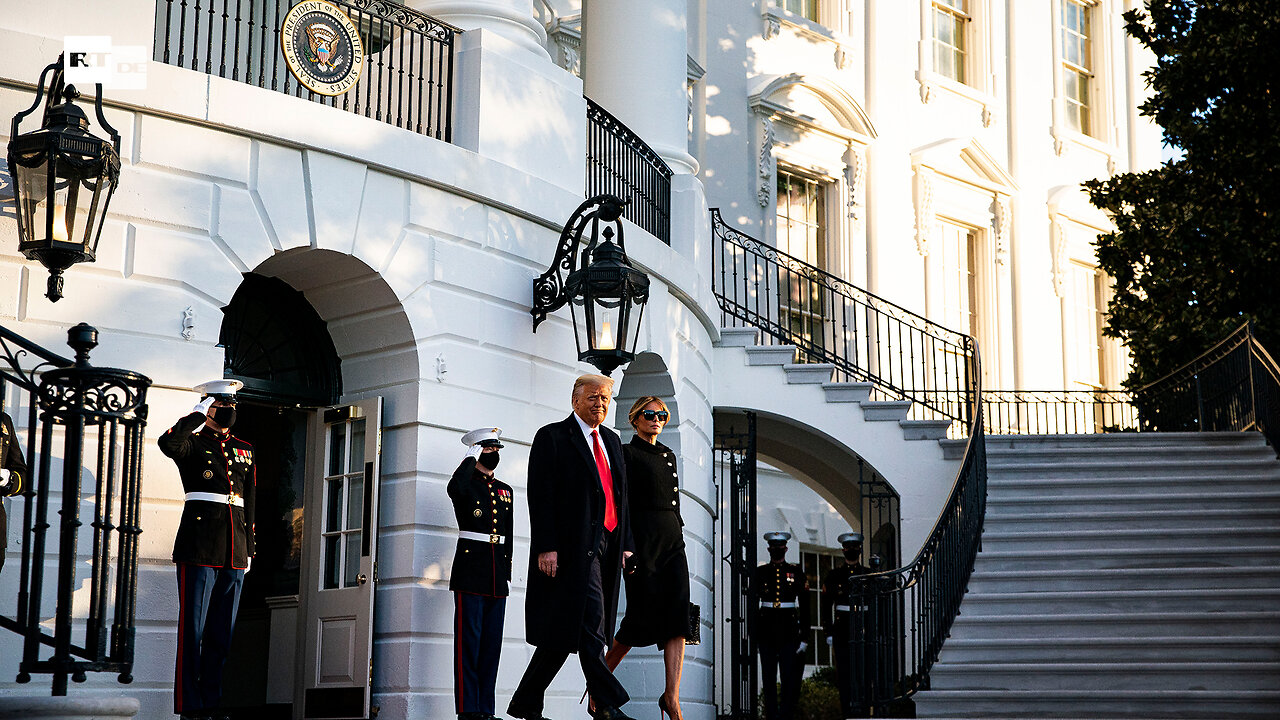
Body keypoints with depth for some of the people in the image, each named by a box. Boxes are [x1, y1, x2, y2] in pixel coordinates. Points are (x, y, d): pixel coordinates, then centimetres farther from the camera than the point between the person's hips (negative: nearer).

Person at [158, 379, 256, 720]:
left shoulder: (244, 449, 18)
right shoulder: (193, 442, 2)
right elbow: (168, 443, -24)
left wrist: (248, 549, 17)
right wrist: (199, 415, -12)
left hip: (234, 553, 6)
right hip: (199, 549, -5)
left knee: (222, 633, 7)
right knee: (193, 629, -4)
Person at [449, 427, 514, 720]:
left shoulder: (505, 490, 19)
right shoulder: (467, 484, 1)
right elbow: (455, 488, -26)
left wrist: (507, 572, 16)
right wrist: (472, 457, -11)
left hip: (497, 577, 6)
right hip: (470, 570, -6)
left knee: (492, 642, 4)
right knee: (469, 641, -8)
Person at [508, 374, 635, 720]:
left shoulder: (611, 440, 20)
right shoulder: (551, 437, -2)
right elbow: (541, 496, -8)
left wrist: (624, 543, 14)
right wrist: (546, 547, -16)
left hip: (605, 545, 7)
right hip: (573, 545, -7)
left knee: (564, 632, 8)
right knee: (590, 626, -11)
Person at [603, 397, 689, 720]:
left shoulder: (669, 455, 20)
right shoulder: (627, 453, -1)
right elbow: (621, 502, -8)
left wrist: (678, 532, 17)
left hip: (673, 540, 6)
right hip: (643, 539, -6)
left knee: (677, 620, -6)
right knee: (642, 617, -6)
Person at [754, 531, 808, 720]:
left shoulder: (796, 572, 8)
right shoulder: (760, 572, 9)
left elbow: (805, 605, 6)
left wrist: (804, 635, 0)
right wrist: (753, 631, 4)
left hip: (789, 631, -1)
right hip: (766, 630, 1)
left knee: (790, 678, -6)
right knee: (768, 678, 3)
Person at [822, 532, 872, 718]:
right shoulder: (833, 575, 6)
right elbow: (826, 606, 5)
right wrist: (829, 634, 0)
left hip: (864, 630, 1)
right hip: (842, 632, 0)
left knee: (864, 673, -2)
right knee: (844, 674, 1)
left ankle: (864, 713, 3)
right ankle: (847, 714, 6)